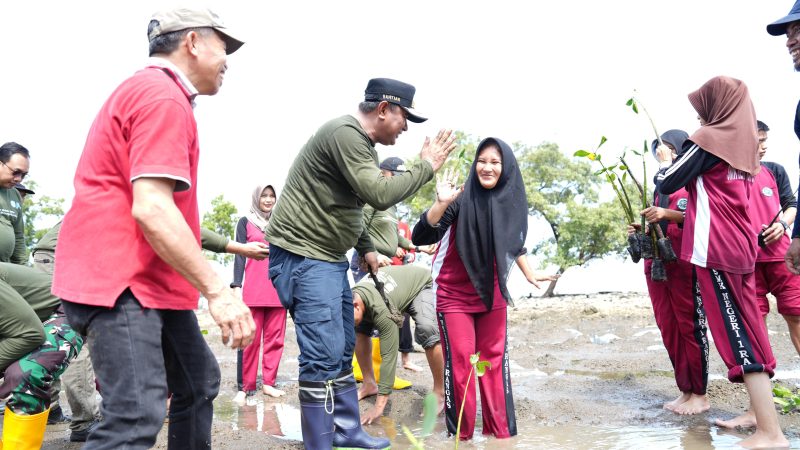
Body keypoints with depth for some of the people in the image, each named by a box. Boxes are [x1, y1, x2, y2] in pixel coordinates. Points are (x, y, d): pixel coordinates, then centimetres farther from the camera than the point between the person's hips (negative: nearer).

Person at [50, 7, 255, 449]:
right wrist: (217, 290, -23)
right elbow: (151, 209, -25)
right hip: (120, 282, -11)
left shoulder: (149, 90, 18)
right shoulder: (164, 97, -16)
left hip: (151, 280, 11)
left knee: (199, 381, 18)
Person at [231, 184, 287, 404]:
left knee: (275, 337, 3)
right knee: (250, 339, -4)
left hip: (278, 287, 3)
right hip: (253, 289, -3)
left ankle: (268, 383, 10)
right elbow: (240, 255, 2)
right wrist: (236, 285, -8)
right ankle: (244, 386, 3)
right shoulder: (245, 222, 8)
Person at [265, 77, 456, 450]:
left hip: (329, 258, 11)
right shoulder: (345, 133, -18)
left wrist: (366, 248, 15)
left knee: (342, 349, 14)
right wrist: (426, 166, -13)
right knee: (323, 355, -8)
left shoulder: (360, 142, 16)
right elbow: (379, 195, -24)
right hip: (303, 255, -11)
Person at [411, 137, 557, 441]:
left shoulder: (512, 199, -3)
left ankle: (500, 427, 22)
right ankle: (460, 431, 14)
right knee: (459, 361, -2)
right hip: (454, 294, -4)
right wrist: (441, 204, -40)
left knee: (495, 359, 10)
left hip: (492, 294, 4)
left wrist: (529, 273, 18)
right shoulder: (463, 198, -18)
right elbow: (420, 237, -27)